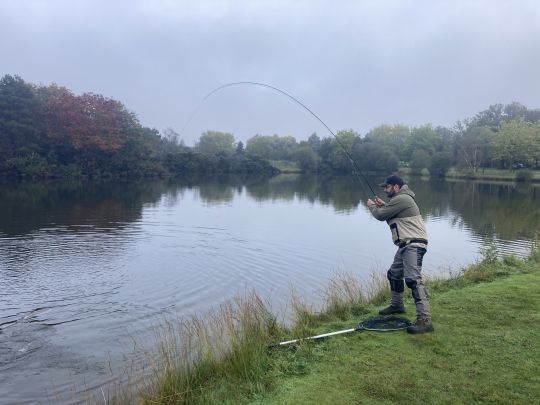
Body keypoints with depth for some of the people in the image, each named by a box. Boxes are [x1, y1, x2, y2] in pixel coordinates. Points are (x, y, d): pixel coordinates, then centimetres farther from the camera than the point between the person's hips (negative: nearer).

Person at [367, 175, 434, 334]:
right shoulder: (400, 199, 19)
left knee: (413, 279, -21)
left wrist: (372, 206, 8)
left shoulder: (401, 199, -15)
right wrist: (383, 205, 14)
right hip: (406, 245, 12)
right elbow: (389, 213, 29)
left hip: (413, 245, -12)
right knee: (394, 274, 23)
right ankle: (397, 305, 41)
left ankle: (425, 321, -24)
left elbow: (381, 215, -12)